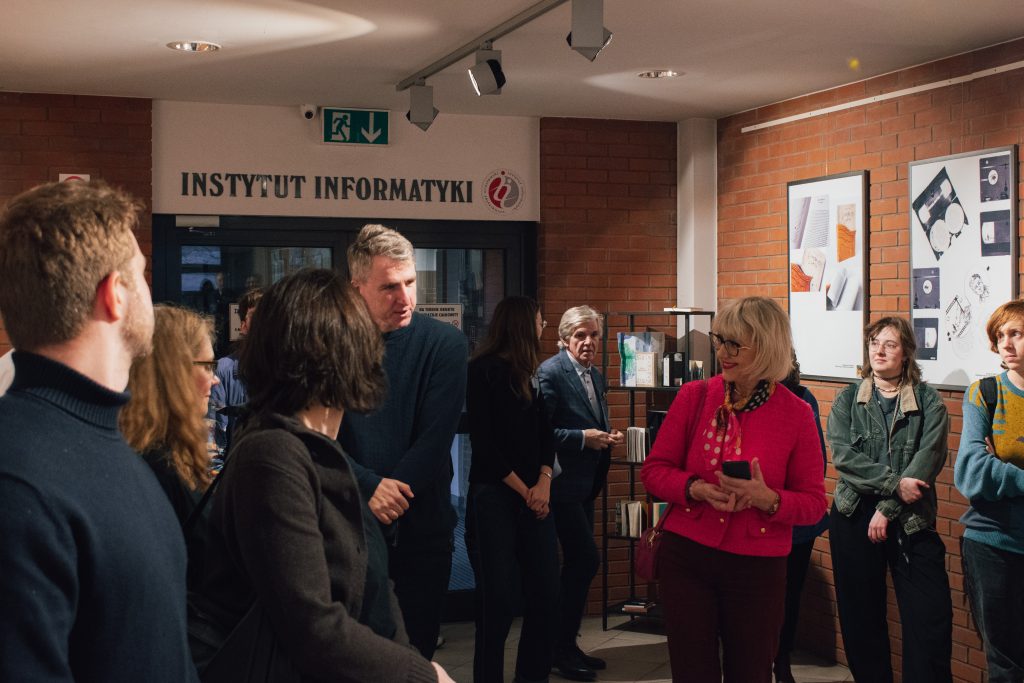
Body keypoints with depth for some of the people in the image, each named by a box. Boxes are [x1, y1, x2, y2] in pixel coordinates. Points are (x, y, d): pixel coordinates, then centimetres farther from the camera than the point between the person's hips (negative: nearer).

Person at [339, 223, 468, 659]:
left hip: (422, 525, 0)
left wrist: (388, 499, -15)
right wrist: (370, 487, -18)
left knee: (418, 649, 9)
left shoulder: (445, 344, -2)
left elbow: (436, 436, -9)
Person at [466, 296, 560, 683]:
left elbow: (545, 434, 10)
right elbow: (483, 442, -9)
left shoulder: (529, 376, 15)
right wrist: (523, 490, -8)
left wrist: (544, 483, -7)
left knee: (546, 596, 3)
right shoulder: (483, 371, -5)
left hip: (533, 496, 6)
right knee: (498, 602, -4)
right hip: (493, 496, -6)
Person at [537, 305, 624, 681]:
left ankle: (566, 646, 22)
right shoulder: (551, 372, -13)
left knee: (578, 563, 12)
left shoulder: (595, 375, 13)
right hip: (562, 482, -9)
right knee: (585, 558, -10)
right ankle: (562, 649, 2)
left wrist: (608, 437, 3)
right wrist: (583, 438, -22)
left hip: (586, 483, 9)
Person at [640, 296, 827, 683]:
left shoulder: (796, 415, -5)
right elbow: (653, 470, 3)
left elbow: (814, 503, -1)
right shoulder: (694, 397, -1)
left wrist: (768, 499, -20)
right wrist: (696, 488, -16)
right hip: (685, 556, 1)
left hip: (757, 566, -1)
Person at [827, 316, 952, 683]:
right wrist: (894, 483, -18)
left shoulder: (928, 400, 3)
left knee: (931, 616, -7)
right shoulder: (847, 399, 6)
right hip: (854, 516, 2)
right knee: (861, 615, 8)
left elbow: (929, 458, -9)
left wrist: (887, 509, -16)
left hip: (910, 520, -1)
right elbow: (843, 456, -8)